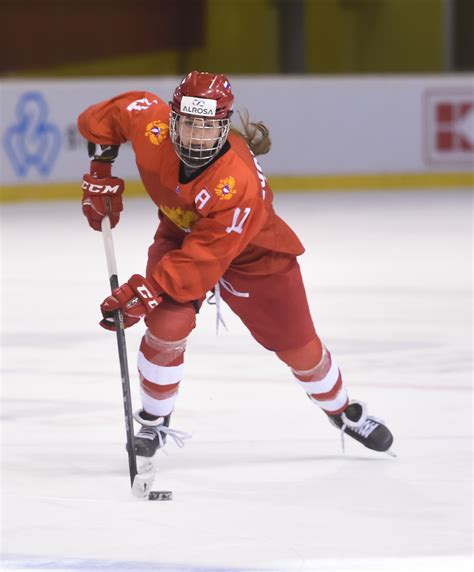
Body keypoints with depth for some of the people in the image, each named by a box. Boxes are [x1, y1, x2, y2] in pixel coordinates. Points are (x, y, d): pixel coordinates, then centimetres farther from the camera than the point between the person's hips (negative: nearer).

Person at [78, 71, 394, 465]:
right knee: (167, 326, -22)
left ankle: (344, 411, 38)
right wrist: (101, 173, -11)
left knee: (300, 347, 8)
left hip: (253, 252, -3)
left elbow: (203, 259, -39)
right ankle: (153, 422, 2)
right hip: (179, 233, 3)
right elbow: (104, 117, -10)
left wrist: (146, 292, -42)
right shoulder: (152, 125, -31)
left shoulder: (241, 184, -42)